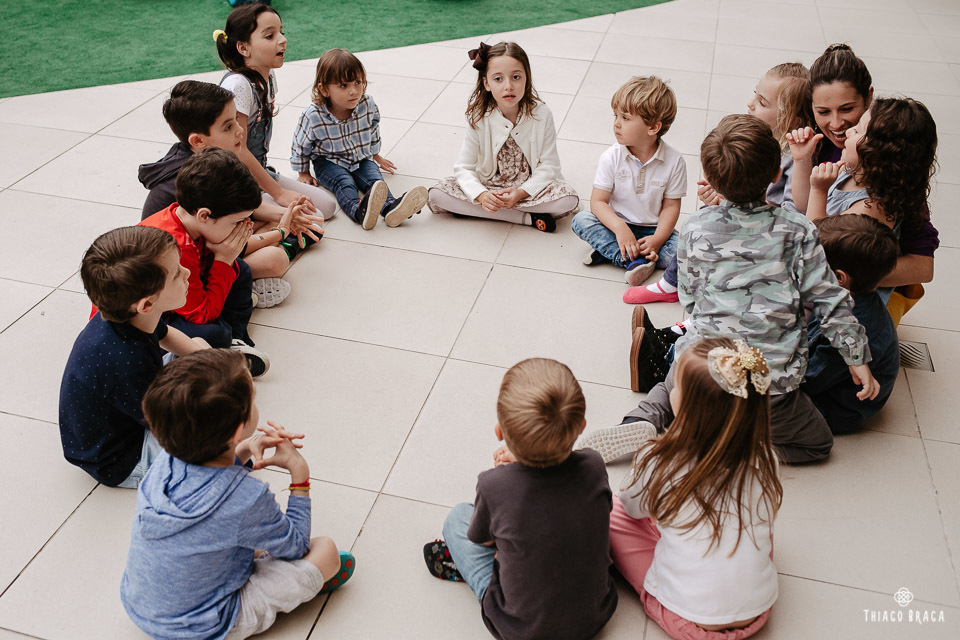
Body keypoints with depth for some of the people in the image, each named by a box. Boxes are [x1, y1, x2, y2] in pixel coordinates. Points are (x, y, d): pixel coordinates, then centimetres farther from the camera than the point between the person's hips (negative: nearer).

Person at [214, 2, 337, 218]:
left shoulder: (269, 77, 2)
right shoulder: (237, 85, -24)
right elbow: (238, 151, -24)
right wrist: (279, 193, -19)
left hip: (260, 172, 9)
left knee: (327, 205, 6)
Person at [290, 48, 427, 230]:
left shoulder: (367, 104, -12)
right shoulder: (313, 116, -23)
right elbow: (300, 146, -5)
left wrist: (376, 155, 22)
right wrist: (303, 173, 4)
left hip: (361, 158, 3)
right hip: (329, 163, -3)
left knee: (374, 178, -25)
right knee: (345, 183, -30)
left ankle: (390, 208, -52)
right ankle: (359, 211, -59)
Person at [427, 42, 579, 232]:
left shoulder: (541, 115, -13)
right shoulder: (478, 118, -12)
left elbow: (548, 165, -10)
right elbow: (464, 168, -10)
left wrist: (520, 193, -26)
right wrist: (481, 195, -31)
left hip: (530, 188, -1)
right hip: (488, 187, 2)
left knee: (569, 200, -28)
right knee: (436, 195, -22)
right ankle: (529, 217, -22)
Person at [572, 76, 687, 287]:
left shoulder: (674, 161, -10)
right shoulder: (611, 157, -10)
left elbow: (671, 206, -7)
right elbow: (598, 201, -13)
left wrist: (657, 239, -22)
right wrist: (620, 228, -30)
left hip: (653, 229, 0)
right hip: (617, 224, 1)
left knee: (679, 249, -28)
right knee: (580, 220, -25)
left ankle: (608, 250, -20)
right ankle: (636, 259, -31)